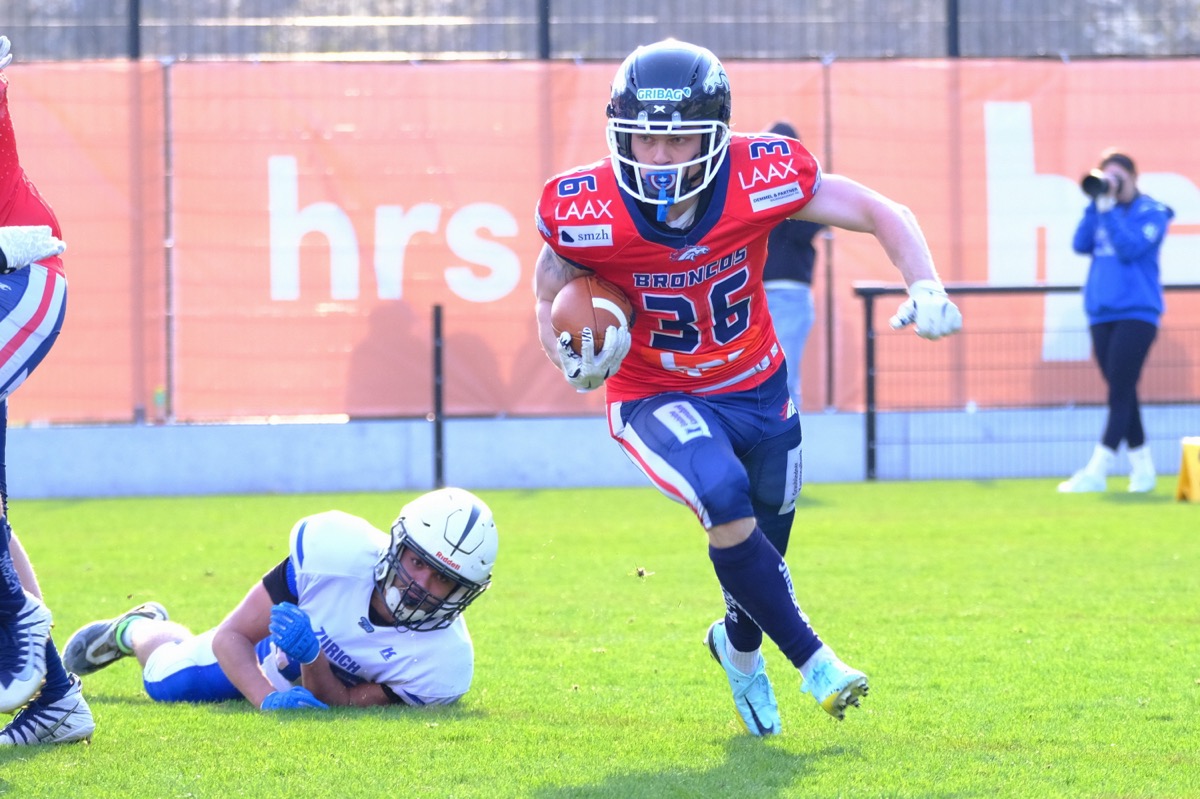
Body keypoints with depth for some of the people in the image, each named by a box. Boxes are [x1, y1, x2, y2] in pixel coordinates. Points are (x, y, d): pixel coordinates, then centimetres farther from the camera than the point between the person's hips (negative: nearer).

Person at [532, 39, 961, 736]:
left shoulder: (760, 179, -24)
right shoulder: (588, 213, -25)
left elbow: (880, 213, -11)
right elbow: (551, 297, -4)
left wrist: (926, 288, -28)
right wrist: (573, 360, -25)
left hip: (757, 389, 3)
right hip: (658, 398, -3)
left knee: (764, 554, 15)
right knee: (725, 498, -30)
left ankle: (740, 644, 51)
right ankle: (810, 658, -14)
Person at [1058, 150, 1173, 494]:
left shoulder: (1151, 213, -2)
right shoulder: (1102, 211, 14)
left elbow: (1130, 248, -15)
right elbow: (1081, 245, 2)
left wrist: (1108, 210, -15)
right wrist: (1095, 204, -2)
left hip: (1136, 312, -6)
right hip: (1102, 313, 6)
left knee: (1120, 392, -11)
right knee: (1121, 393, 8)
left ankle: (1097, 471, -17)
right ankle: (1142, 469, 15)